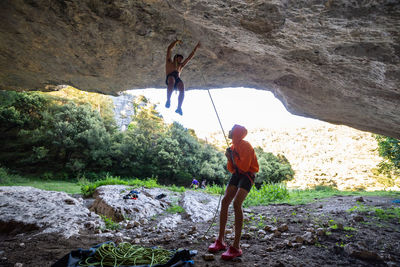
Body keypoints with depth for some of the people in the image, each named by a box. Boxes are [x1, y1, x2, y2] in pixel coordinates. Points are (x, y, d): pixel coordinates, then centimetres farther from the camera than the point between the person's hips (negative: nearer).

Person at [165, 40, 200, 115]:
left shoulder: (180, 66, 40)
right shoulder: (169, 62, 31)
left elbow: (189, 57, 42)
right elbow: (169, 48, 27)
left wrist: (196, 48, 44)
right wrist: (177, 41, 35)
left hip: (178, 79, 3)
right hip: (169, 78, -3)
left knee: (182, 88, -31)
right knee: (172, 80, -40)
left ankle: (179, 108, -43)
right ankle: (168, 100, -47)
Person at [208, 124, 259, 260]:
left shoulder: (245, 146, -15)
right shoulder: (233, 146, 12)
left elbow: (244, 167, -23)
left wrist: (232, 157, -12)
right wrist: (229, 159, -3)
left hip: (247, 175, -8)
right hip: (236, 175, 9)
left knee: (237, 203, -25)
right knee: (225, 201, -4)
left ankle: (236, 247, -22)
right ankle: (220, 241, 4)